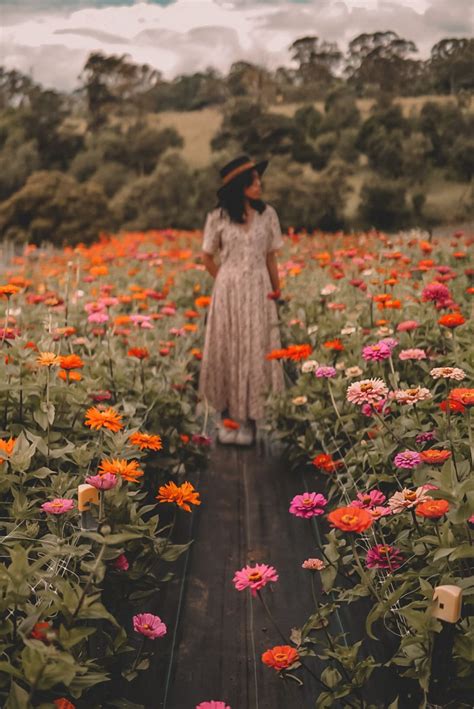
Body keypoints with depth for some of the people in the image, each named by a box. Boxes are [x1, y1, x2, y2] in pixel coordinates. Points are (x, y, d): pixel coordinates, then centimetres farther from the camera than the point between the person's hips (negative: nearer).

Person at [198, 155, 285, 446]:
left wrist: (277, 292, 6)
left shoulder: (268, 215, 3)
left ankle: (249, 420, 7)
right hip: (228, 292, -1)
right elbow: (208, 257, 10)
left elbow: (271, 258, 7)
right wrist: (225, 283, 7)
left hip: (258, 293, 1)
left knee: (255, 353, 0)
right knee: (227, 353, 4)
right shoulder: (218, 217, -2)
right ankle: (228, 417, 16)